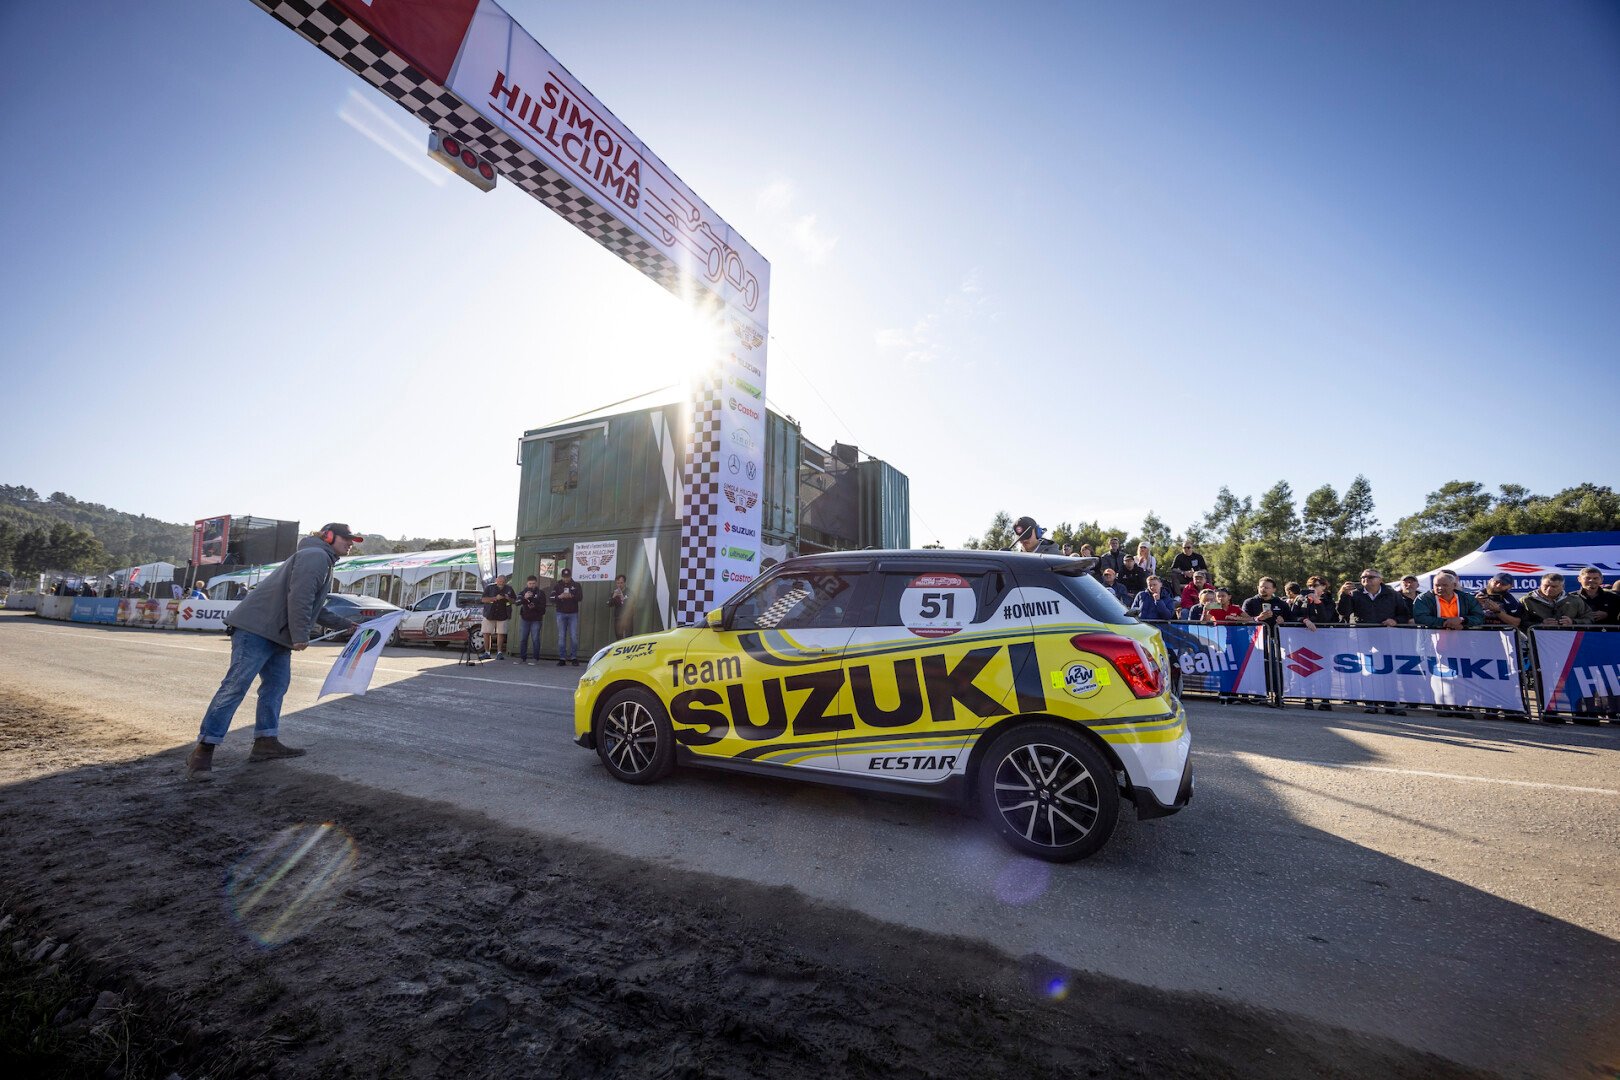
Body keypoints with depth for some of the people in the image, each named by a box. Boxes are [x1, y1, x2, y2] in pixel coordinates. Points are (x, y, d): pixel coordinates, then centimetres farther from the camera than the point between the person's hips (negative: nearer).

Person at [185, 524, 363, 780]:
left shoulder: (322, 562, 24)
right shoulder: (315, 555, -10)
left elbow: (317, 610, 31)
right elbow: (299, 598, -21)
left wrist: (346, 624, 34)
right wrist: (300, 636, -18)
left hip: (277, 635, 11)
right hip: (257, 628, -11)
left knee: (276, 685, 10)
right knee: (235, 686, -11)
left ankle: (266, 742, 14)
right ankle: (203, 751, -7)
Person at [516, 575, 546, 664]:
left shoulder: (541, 593, 1)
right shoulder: (523, 592, 7)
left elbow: (543, 606, -3)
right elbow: (517, 602, -9)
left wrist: (535, 606, -21)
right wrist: (524, 598, -26)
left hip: (536, 620, -3)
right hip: (525, 619, 3)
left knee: (535, 639, -5)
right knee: (523, 639, 5)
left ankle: (536, 659, 0)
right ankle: (522, 658, 13)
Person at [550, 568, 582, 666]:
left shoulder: (576, 585, 4)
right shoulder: (557, 586, 5)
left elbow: (579, 597, -7)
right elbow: (552, 599, -4)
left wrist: (571, 596, -26)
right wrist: (559, 596, -24)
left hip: (573, 614, -1)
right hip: (561, 614, 1)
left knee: (574, 637, -3)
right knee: (561, 637, 3)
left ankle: (574, 658, 6)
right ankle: (562, 659, 8)